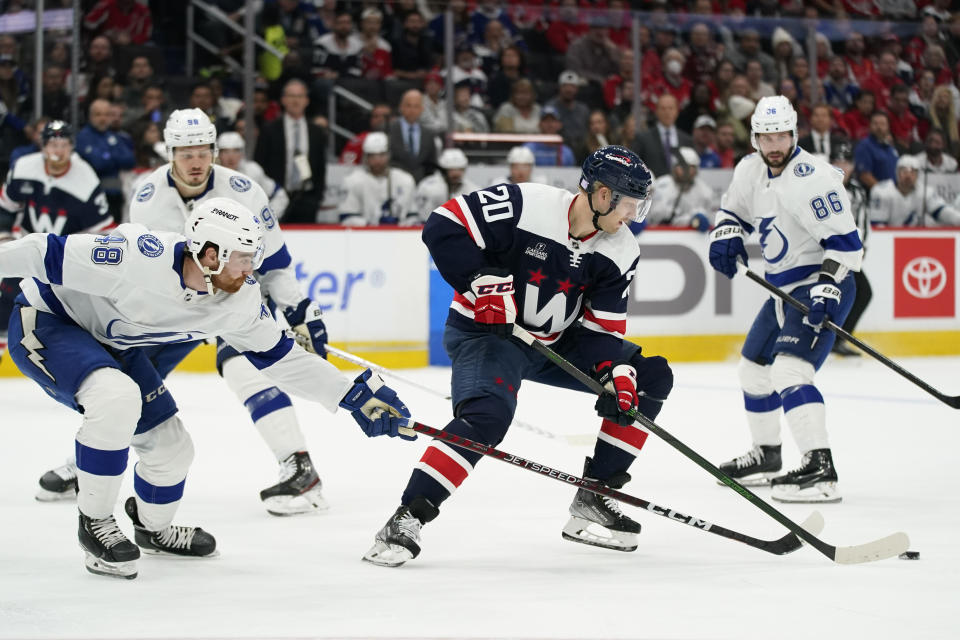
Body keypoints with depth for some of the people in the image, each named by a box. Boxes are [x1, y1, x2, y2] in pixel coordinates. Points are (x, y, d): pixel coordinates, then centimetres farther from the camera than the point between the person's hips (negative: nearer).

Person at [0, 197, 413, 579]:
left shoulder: (239, 299, -12)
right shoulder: (139, 258, -36)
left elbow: (278, 356, -1)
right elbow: (53, 255, -30)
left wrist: (356, 396, -3)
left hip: (112, 343, 7)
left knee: (171, 447, 8)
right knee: (116, 398, -34)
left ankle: (153, 528, 42)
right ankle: (95, 524, -13)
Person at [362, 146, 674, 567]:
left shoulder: (621, 252, -5)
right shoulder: (524, 206, -23)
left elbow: (602, 327, -3)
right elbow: (443, 226, -22)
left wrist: (617, 370, -21)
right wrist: (481, 282, -28)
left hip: (557, 342, 7)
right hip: (485, 331, -7)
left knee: (650, 379, 1)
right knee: (486, 416, -34)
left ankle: (594, 498, 4)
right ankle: (406, 519, -28)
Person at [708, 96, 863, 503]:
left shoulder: (813, 178, -21)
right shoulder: (750, 170, 4)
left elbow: (845, 241, -24)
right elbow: (733, 208, 21)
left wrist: (828, 287, -33)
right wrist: (726, 236, 0)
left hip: (823, 287, -10)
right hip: (784, 289, 10)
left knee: (788, 370, -26)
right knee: (753, 369, 19)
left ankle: (819, 470, -33)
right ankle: (766, 457, 39)